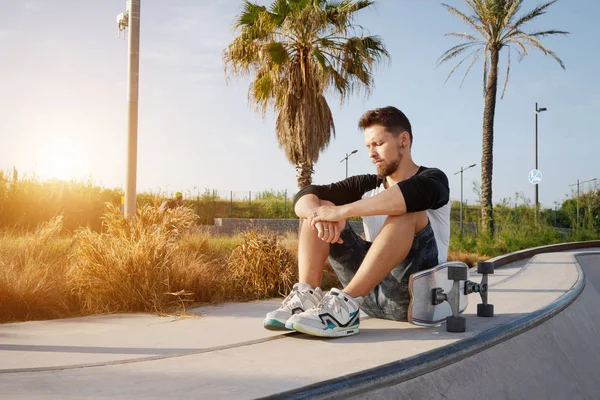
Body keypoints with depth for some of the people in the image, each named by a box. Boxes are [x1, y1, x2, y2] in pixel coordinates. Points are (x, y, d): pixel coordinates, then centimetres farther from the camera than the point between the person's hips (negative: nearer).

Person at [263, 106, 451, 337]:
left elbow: (412, 194, -28)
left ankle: (346, 305, -37)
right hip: (372, 293, 5)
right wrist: (318, 213, -23)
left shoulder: (433, 179, -1)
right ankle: (305, 297, -22)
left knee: (408, 211, -28)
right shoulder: (366, 186, 13)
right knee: (318, 206, -1)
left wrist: (341, 211, -29)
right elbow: (305, 196, 1)